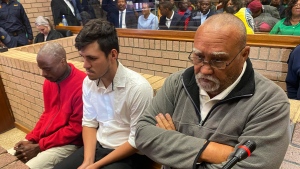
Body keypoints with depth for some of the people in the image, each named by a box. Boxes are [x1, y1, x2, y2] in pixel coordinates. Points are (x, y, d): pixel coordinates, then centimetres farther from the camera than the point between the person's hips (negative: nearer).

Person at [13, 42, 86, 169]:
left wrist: (39, 147, -15)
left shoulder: (81, 85, -24)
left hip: (68, 144, -7)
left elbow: (75, 128, -19)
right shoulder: (49, 81, 3)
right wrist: (31, 139, 1)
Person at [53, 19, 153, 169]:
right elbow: (89, 123, 4)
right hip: (97, 147, 5)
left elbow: (137, 141, -17)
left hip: (128, 155, -5)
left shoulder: (138, 87, -23)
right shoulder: (88, 82, -4)